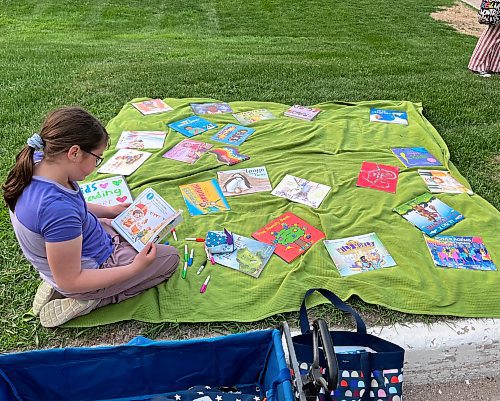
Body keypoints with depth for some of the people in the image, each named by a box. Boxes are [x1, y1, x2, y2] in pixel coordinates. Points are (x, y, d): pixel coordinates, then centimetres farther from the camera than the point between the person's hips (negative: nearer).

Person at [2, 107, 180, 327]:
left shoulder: (37, 170, -13)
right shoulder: (57, 208, -39)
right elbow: (71, 282, -28)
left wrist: (109, 210, 7)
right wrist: (135, 268, -24)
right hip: (93, 267, -8)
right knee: (169, 257, 5)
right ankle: (86, 303, 1)